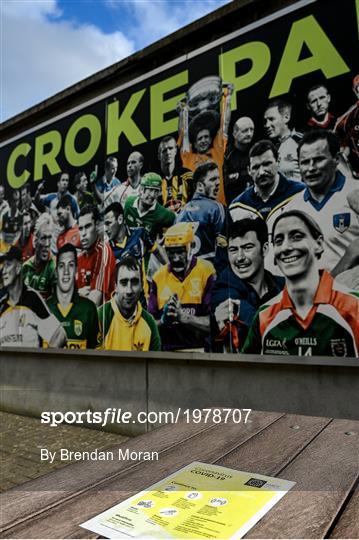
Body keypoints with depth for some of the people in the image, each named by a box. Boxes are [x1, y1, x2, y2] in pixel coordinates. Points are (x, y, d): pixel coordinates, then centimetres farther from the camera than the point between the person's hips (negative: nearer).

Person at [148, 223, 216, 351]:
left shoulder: (207, 272, -3)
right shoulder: (158, 277, 8)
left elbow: (215, 323, -8)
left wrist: (183, 316, -16)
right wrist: (163, 321, -10)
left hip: (199, 349, -2)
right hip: (167, 349, 2)